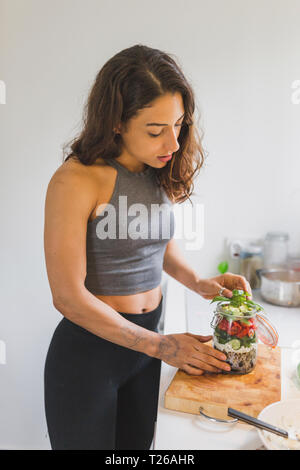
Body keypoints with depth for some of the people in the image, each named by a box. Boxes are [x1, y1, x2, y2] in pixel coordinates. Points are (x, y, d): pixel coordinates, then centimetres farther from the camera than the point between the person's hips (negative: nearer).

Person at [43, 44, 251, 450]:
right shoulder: (77, 181, -20)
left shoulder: (162, 175, -1)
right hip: (88, 349, -5)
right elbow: (69, 296, -21)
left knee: (138, 442, 22)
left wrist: (198, 283, -2)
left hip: (145, 344, 6)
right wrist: (161, 346, -15)